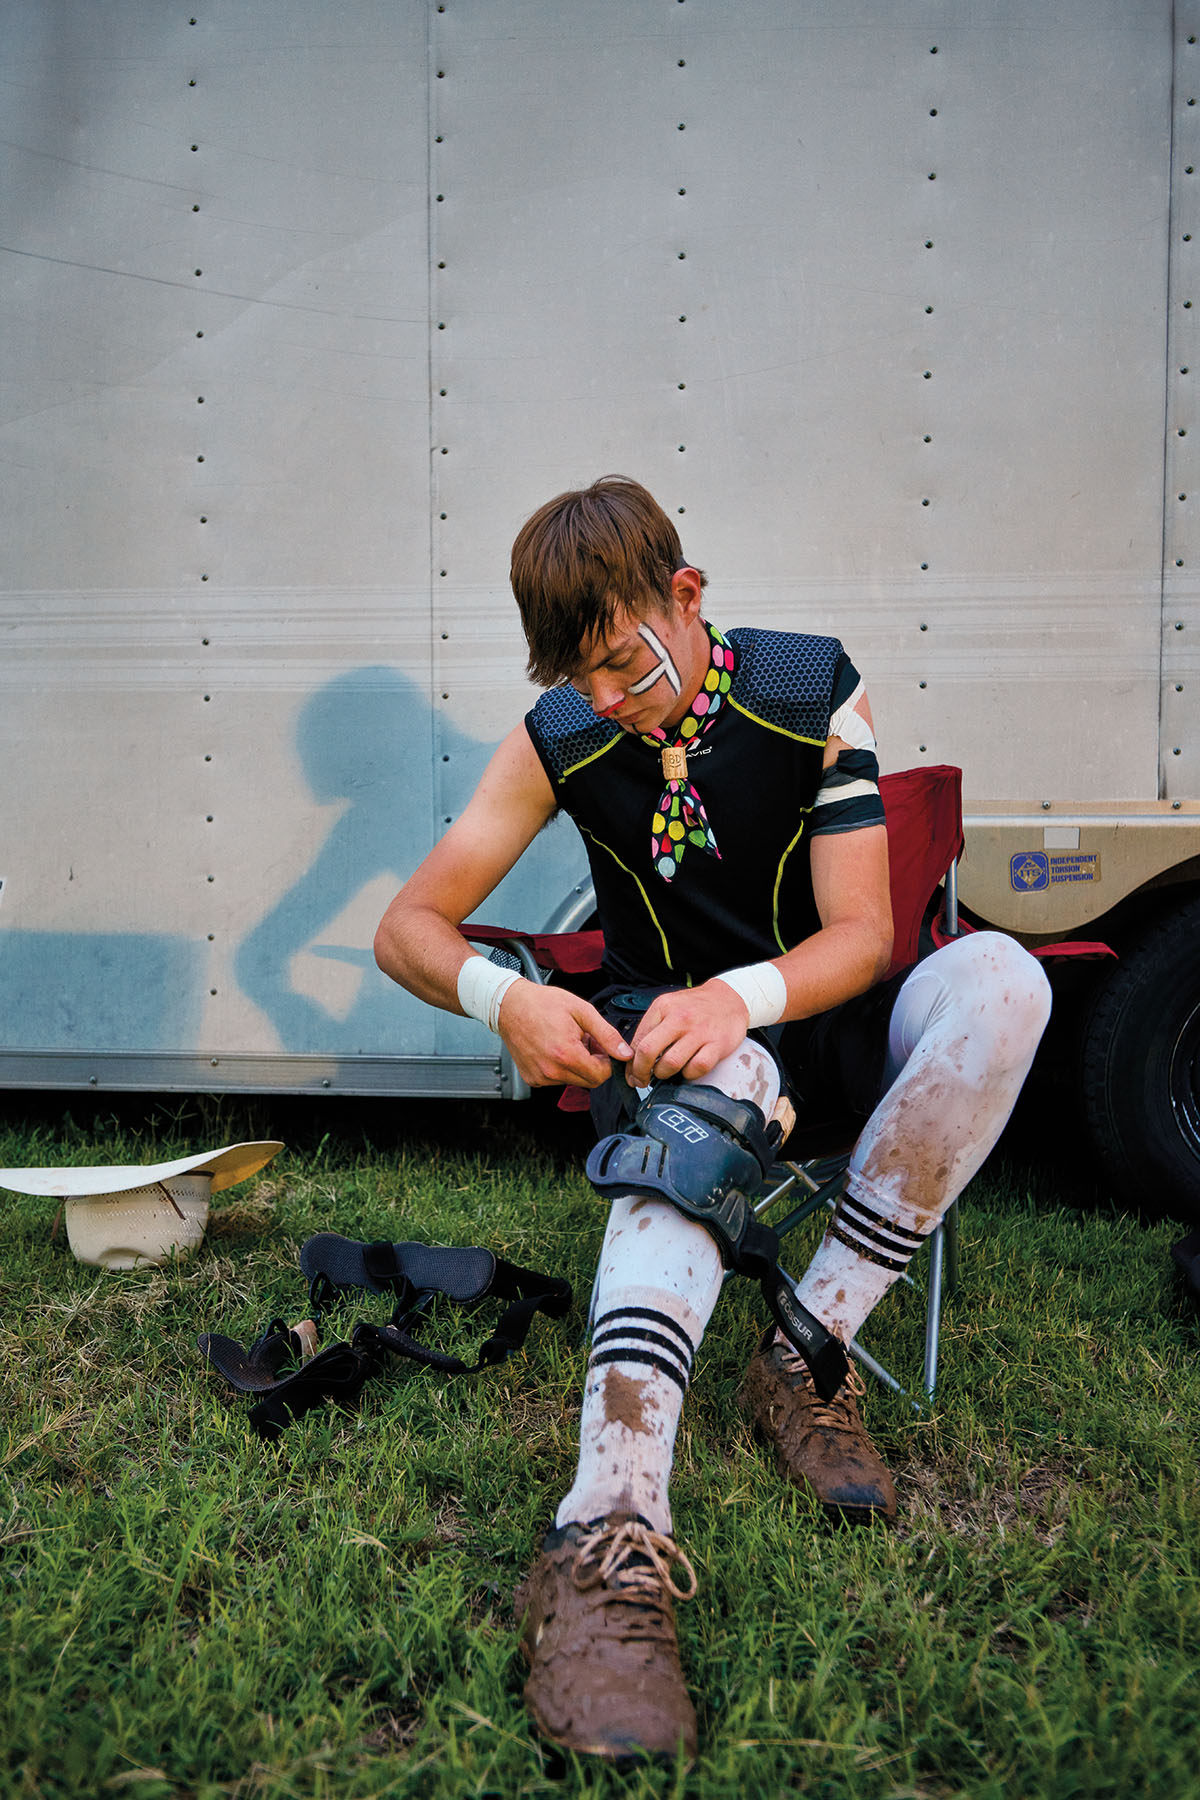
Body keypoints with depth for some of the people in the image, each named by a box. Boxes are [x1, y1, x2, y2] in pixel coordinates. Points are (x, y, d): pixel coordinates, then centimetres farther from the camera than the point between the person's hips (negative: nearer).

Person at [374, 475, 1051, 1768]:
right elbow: (406, 928, -7)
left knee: (997, 977, -31)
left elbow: (862, 935, -15)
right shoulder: (559, 740, -8)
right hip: (672, 1038, -1)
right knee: (697, 1109, -39)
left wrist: (743, 996, -37)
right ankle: (615, 1533, -52)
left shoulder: (814, 692, -11)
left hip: (820, 1016, 1)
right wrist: (504, 998, -30)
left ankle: (808, 1355, -28)